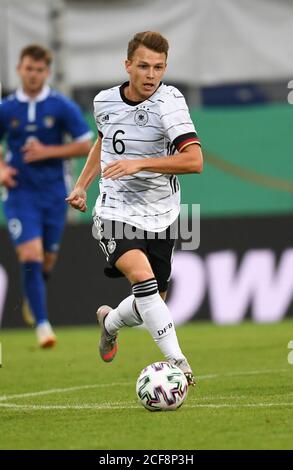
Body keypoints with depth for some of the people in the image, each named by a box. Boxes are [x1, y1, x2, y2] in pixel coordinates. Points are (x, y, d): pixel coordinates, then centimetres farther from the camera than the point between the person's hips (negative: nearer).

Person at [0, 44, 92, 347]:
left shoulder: (62, 107, -3)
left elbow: (86, 145, -4)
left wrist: (47, 152, -14)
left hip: (53, 193, 1)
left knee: (47, 261, 11)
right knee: (30, 257, -16)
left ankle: (32, 296, 45)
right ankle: (42, 325, -14)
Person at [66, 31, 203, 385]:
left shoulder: (169, 101, -14)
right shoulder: (104, 101, 0)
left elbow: (194, 160, -25)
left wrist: (139, 164, -31)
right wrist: (82, 185, 18)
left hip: (159, 217, 0)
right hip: (115, 212, 0)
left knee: (151, 303, 9)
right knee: (142, 276, -27)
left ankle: (110, 322, 44)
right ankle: (177, 362, -29)